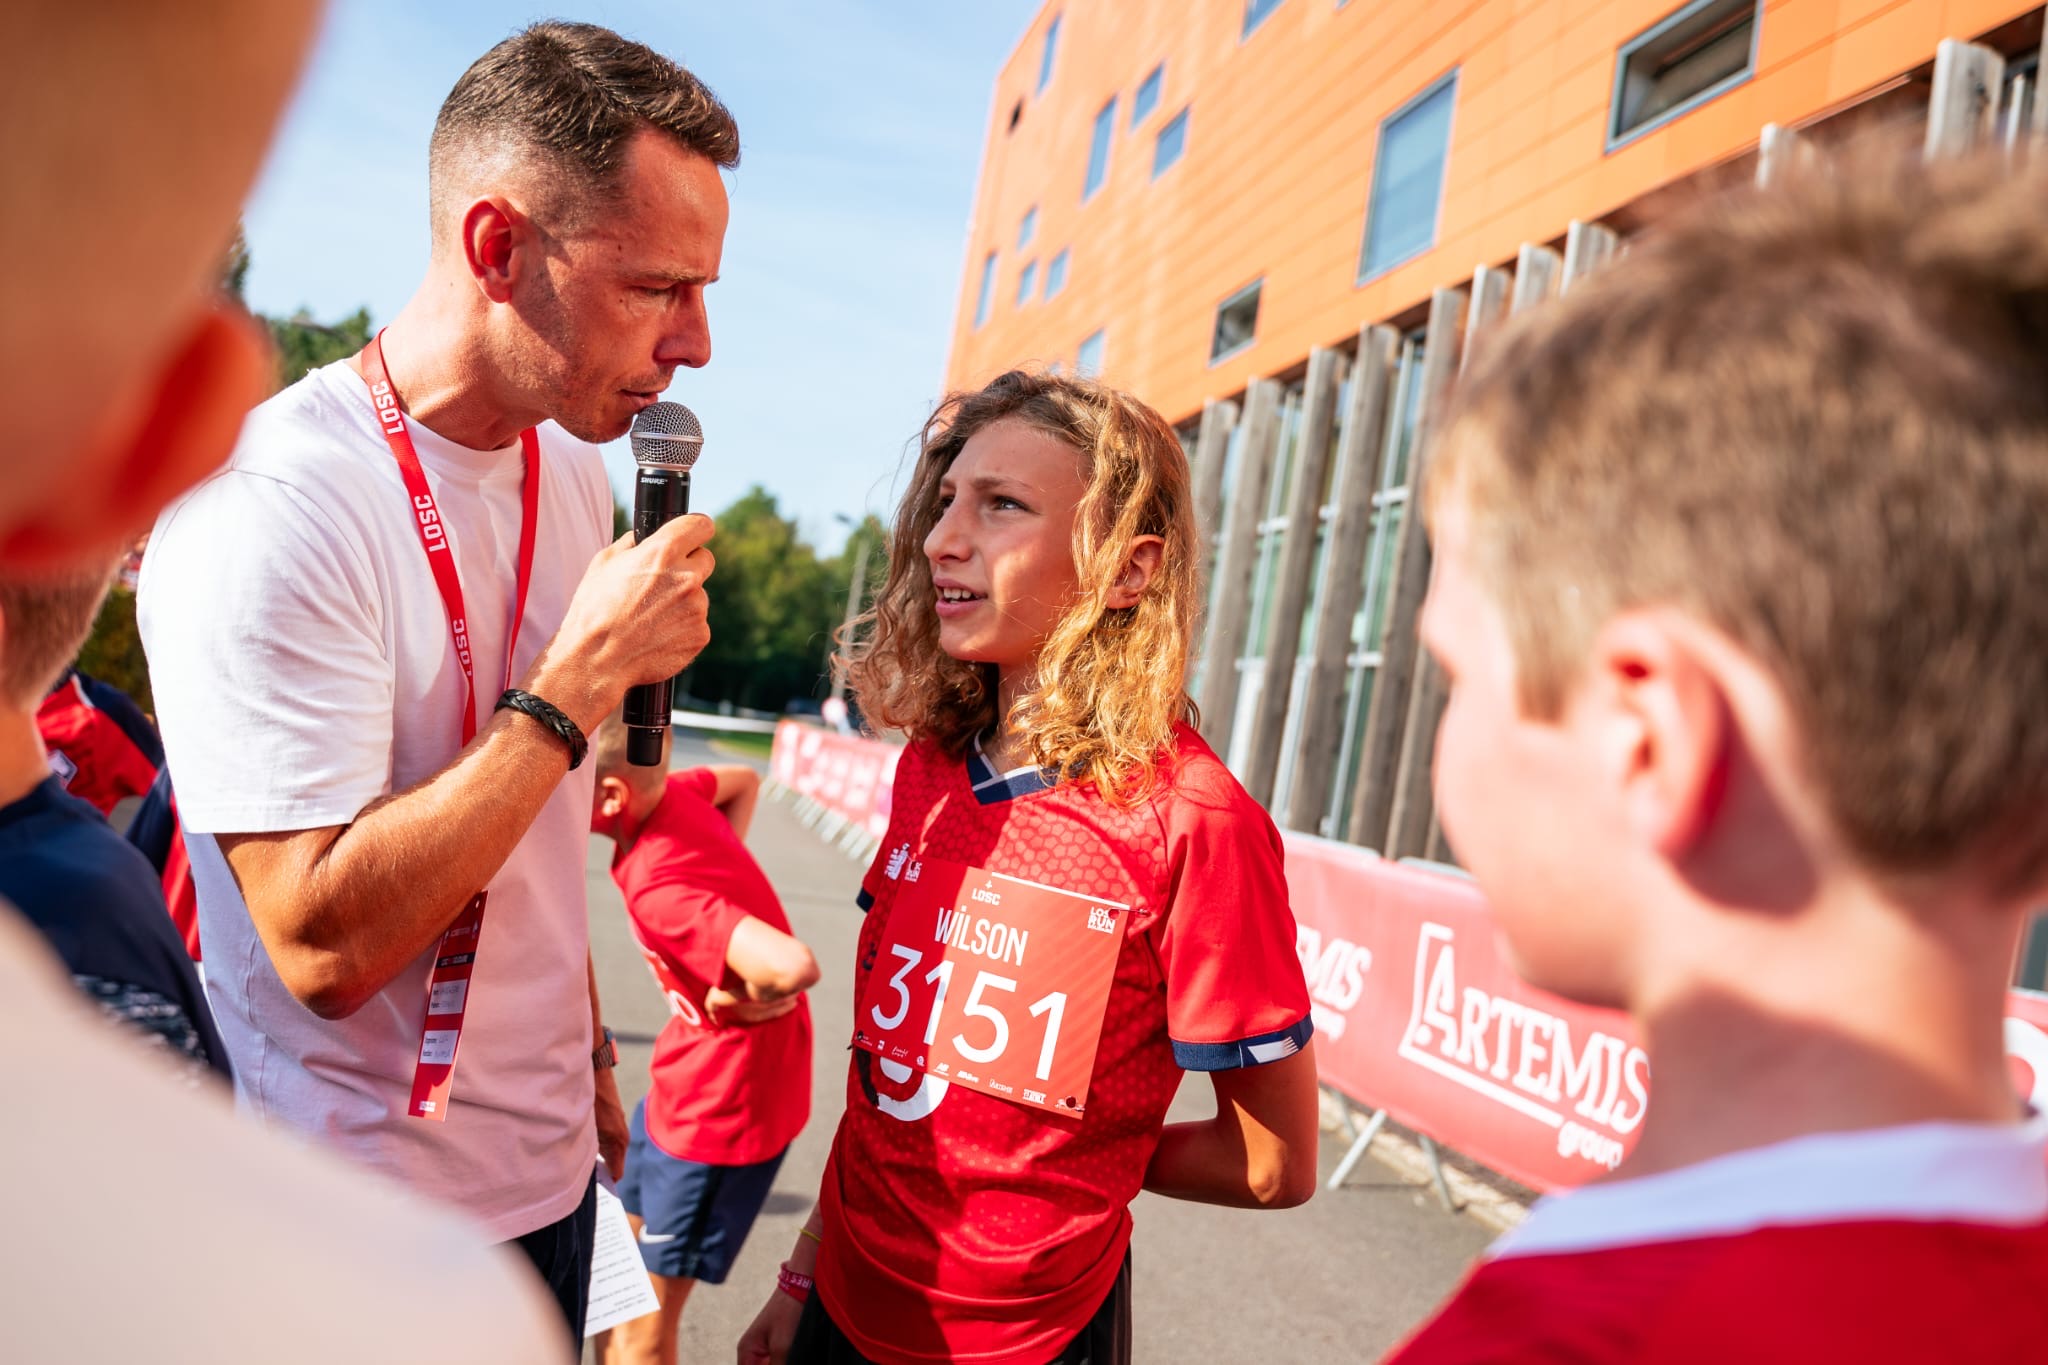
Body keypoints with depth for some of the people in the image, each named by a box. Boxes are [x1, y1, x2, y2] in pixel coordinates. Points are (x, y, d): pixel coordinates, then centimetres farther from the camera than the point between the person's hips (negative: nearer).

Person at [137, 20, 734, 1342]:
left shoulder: (574, 473, 2)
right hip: (365, 1235, -7)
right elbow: (325, 942, -25)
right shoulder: (269, 506, -22)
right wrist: (582, 679, -24)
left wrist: (587, 1056, 15)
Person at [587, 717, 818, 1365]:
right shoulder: (672, 794, -8)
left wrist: (737, 1002, -23)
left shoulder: (660, 888, -32)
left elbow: (793, 967, -44)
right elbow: (743, 780, 14)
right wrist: (719, 887, 5)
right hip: (687, 1086, 9)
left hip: (723, 1104, -9)